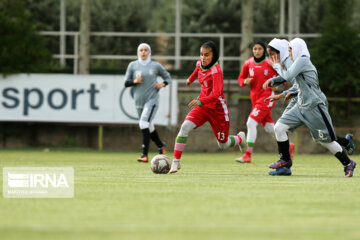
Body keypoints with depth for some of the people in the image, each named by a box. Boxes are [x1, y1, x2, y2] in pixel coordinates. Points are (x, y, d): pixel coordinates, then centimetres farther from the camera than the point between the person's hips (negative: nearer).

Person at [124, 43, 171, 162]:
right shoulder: (133, 65, 7)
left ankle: (145, 154, -26)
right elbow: (126, 83, 8)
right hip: (139, 101, 4)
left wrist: (163, 84, -3)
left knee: (144, 123, -22)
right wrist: (135, 81, -11)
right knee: (148, 126, 14)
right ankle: (161, 146, 41)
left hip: (152, 99, -4)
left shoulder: (155, 65, 3)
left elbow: (167, 77, 17)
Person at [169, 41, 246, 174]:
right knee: (185, 127, -21)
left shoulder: (216, 71, -25)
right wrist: (191, 78, 42)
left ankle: (239, 138, 44)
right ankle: (176, 162, -18)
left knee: (223, 144, 8)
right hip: (202, 105, 5)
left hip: (217, 108, -5)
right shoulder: (200, 64, -3)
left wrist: (200, 101, -52)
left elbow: (216, 94, -36)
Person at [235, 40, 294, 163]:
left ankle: (247, 155, -17)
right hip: (255, 98, 6)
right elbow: (240, 78, 15)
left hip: (267, 98, -6)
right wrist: (245, 81, -8)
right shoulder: (248, 63, 5)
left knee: (251, 123, -18)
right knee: (269, 128, 13)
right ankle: (287, 146, 34)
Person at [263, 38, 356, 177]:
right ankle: (285, 163, 5)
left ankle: (348, 164, 13)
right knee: (279, 127, -2)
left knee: (325, 140, -3)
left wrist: (277, 66, -4)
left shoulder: (302, 60, -12)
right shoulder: (300, 62, 16)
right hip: (301, 106, 9)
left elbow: (287, 77, -21)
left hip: (314, 106, -9)